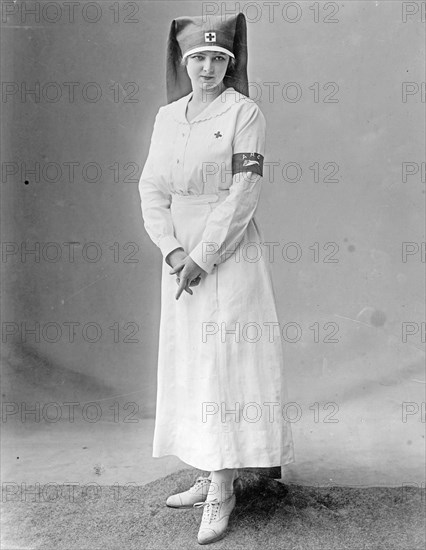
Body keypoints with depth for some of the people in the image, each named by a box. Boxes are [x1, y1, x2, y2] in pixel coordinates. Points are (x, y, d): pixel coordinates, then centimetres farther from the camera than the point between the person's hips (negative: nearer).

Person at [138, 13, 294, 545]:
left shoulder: (244, 111, -4)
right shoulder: (167, 117, 11)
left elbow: (245, 191, -13)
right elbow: (151, 187, 5)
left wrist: (204, 256, -17)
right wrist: (172, 250, -10)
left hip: (229, 249, -6)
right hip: (179, 250, 6)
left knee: (226, 359, -6)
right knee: (188, 359, 9)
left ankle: (222, 492, 3)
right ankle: (209, 475, 22)